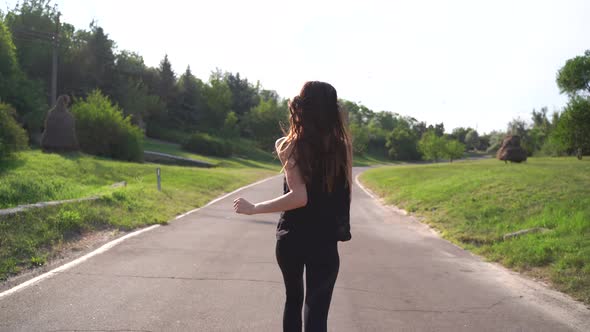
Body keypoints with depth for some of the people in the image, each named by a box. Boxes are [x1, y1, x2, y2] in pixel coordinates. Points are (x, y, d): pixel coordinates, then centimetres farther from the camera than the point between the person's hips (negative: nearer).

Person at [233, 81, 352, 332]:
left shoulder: (291, 147, -10)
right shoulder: (343, 146, -4)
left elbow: (299, 197, -21)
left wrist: (254, 208, -12)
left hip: (291, 240, 0)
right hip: (324, 244, 0)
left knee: (293, 299, 25)